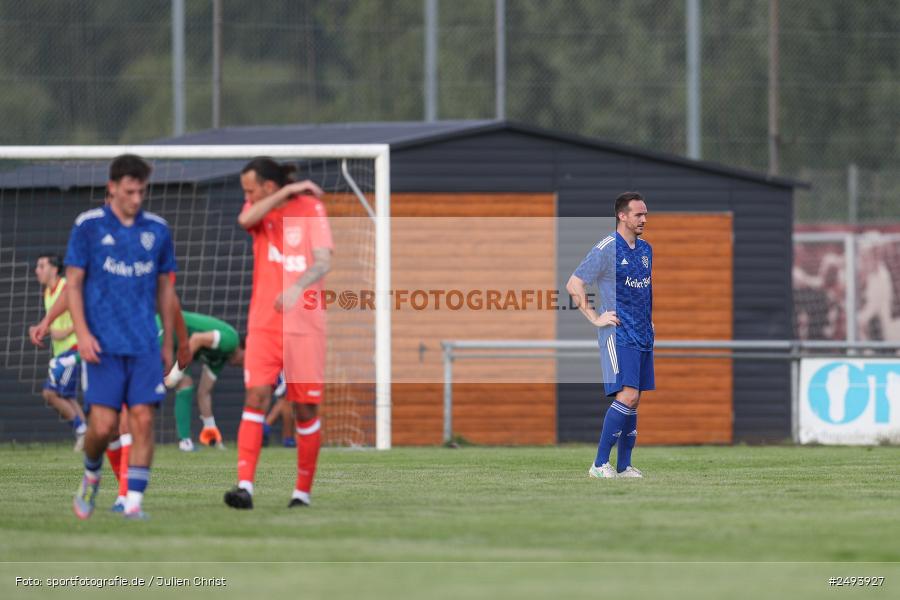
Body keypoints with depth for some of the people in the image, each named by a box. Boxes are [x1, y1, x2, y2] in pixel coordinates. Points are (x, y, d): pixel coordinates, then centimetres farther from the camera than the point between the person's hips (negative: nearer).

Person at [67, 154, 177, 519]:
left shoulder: (157, 229, 10)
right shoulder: (88, 226, 1)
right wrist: (83, 333, -11)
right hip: (103, 346, -3)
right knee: (103, 425, -8)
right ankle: (91, 476, 22)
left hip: (144, 345, 3)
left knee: (143, 420, -9)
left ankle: (134, 502, -5)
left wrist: (168, 343, 14)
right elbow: (73, 284, 1)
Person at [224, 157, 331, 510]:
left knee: (305, 408, 2)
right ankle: (245, 486, -20)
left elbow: (323, 262, -13)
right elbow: (246, 219, -17)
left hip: (304, 325, -2)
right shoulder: (259, 209, 9)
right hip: (263, 323, 2)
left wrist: (297, 287, -32)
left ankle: (303, 491, 13)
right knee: (256, 396, -13)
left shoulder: (310, 209, -2)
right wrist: (288, 191, -15)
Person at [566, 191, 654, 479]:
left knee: (634, 401, 7)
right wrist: (595, 318, -12)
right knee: (627, 395, -18)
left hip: (642, 334, 8)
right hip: (617, 334, -8)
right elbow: (574, 284, -10)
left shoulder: (645, 249, 14)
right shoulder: (607, 248, -10)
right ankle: (600, 464, -14)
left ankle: (624, 466, 12)